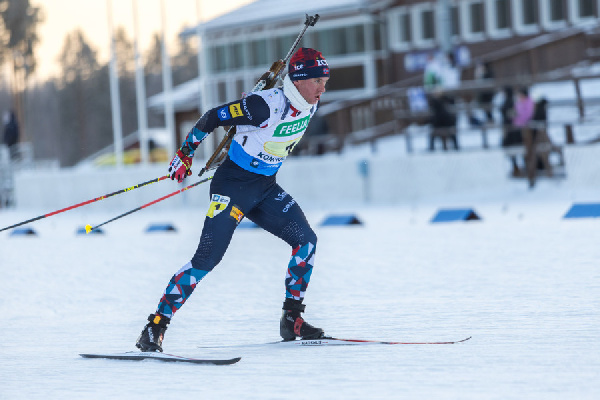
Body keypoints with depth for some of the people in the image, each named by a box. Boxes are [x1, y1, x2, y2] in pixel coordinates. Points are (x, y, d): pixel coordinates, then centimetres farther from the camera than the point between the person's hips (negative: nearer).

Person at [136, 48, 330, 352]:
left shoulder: (310, 105, -1)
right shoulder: (266, 105, -25)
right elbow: (213, 117, -17)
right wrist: (185, 154, -10)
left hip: (266, 188, 7)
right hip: (233, 185, -7)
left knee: (306, 240, -6)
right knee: (208, 258, -14)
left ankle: (292, 320, 3)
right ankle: (156, 326, -9)